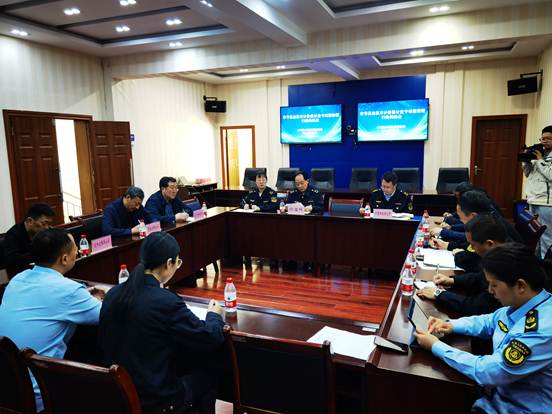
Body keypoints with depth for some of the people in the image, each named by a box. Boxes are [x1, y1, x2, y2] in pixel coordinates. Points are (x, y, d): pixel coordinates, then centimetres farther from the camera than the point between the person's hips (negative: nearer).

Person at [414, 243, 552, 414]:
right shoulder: (523, 304, -5)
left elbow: (487, 372, -28)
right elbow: (490, 321, 15)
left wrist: (435, 346, -19)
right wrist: (452, 325, -1)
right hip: (497, 391, 7)